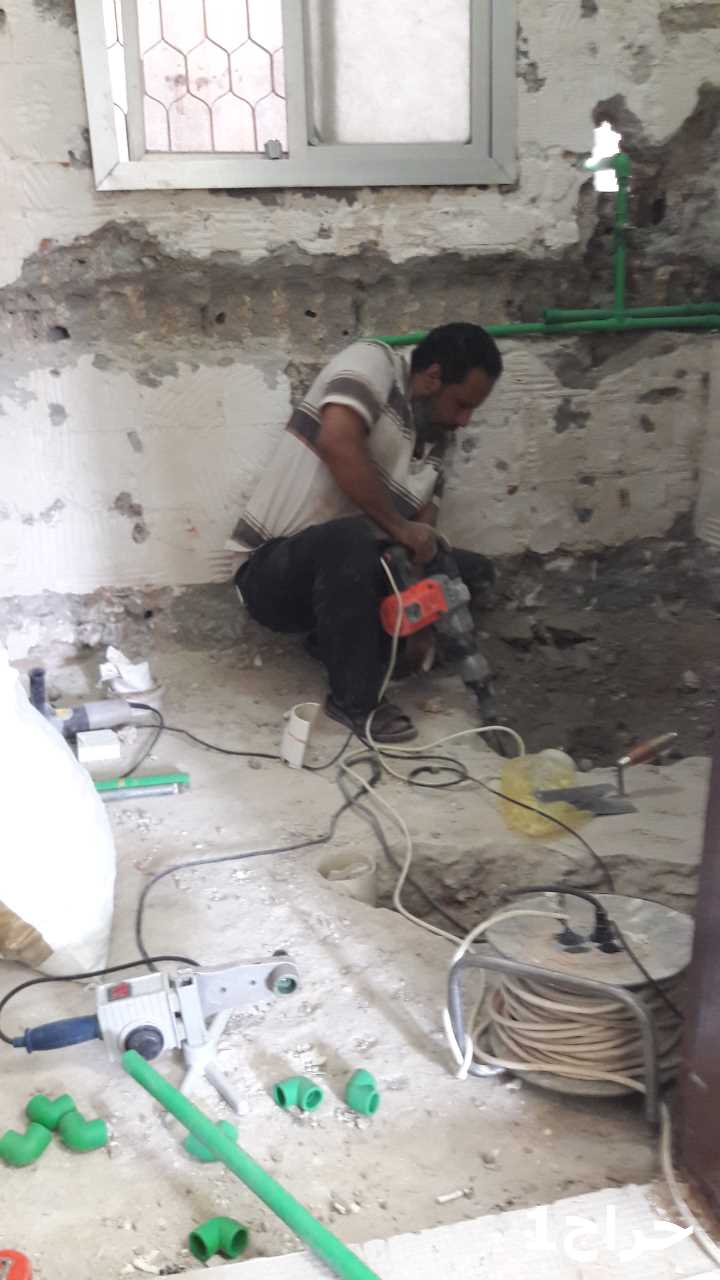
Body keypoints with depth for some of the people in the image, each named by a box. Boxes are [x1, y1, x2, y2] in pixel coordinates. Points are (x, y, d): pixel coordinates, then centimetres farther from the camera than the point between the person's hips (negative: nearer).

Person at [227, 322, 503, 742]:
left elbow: (424, 536, 0)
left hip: (346, 573, 8)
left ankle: (339, 640, 3)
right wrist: (398, 527, -24)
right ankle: (355, 700, -20)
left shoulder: (436, 440, 7)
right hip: (275, 574, -8)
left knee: (474, 571, 2)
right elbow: (337, 444, -32)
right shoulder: (373, 362, -13)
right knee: (349, 537, -39)